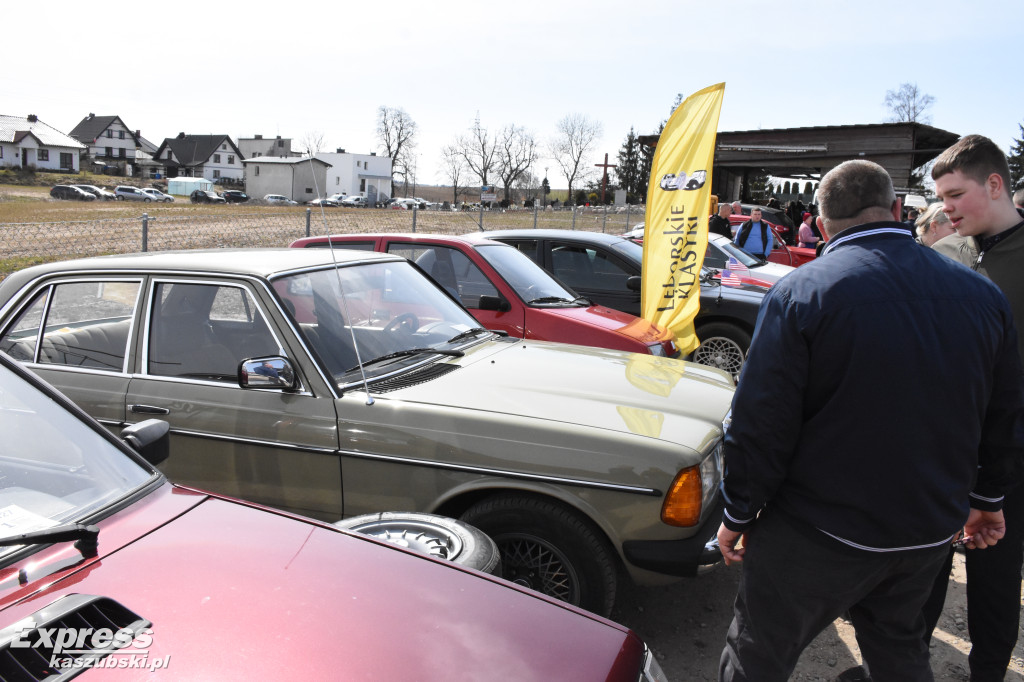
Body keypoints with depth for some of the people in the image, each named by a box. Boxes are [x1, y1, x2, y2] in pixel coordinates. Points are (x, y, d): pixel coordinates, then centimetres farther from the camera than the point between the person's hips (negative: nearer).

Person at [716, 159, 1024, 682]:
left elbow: (760, 425, -17)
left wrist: (739, 515, -4)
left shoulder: (800, 292, -18)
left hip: (819, 539, -5)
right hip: (930, 533, 6)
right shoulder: (982, 294, 0)